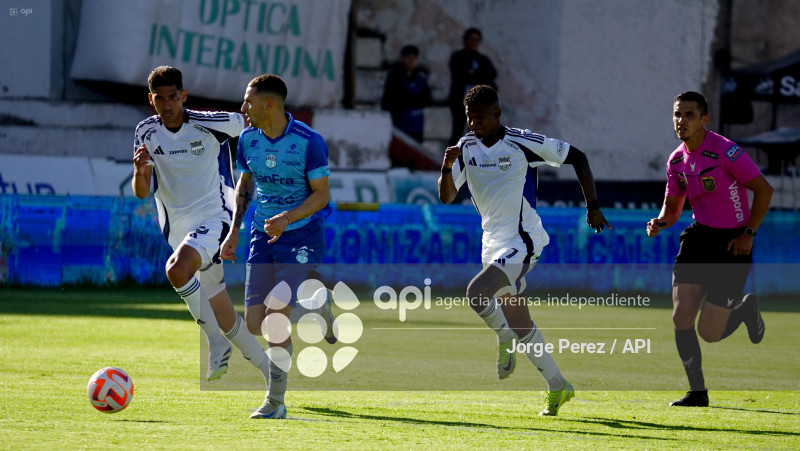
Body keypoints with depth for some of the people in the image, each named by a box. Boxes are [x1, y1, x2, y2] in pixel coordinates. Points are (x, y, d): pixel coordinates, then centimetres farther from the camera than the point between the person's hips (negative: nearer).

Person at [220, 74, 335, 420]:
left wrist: (287, 218, -26)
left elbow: (321, 194, -11)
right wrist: (234, 231, 8)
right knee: (254, 324, -3)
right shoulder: (248, 139, 1)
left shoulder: (309, 141, -15)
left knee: (276, 312, -19)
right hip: (263, 235, 6)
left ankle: (276, 403, -8)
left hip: (302, 233, -6)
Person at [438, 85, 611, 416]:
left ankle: (505, 341, 0)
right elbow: (446, 196, 5)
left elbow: (576, 157, -3)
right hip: (493, 244, 7)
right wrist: (447, 168, -15)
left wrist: (592, 205, -7)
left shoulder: (521, 142, -12)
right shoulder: (467, 147, 5)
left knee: (476, 292, -26)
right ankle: (557, 388, 22)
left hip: (522, 241, -7)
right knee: (521, 325, 11)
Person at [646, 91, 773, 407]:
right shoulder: (676, 160, 4)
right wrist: (660, 222, -7)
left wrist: (748, 233, -15)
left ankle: (746, 310, 27)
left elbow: (763, 189, -13)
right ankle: (697, 392, 6)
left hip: (732, 242, -6)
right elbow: (673, 206, 15)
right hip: (699, 237, 6)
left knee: (709, 333, -7)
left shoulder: (725, 151, -18)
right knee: (681, 319, -8)